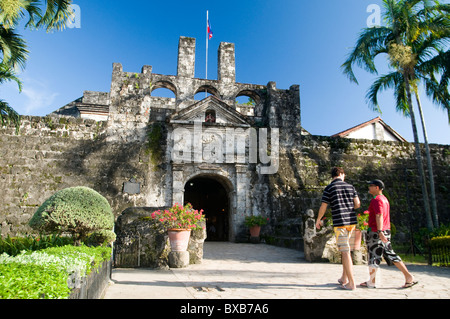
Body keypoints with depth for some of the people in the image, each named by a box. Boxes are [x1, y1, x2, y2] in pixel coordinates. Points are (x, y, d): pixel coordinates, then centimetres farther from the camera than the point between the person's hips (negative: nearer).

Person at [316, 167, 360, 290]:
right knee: (347, 250, 14)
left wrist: (318, 220, 12)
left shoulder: (329, 188, -1)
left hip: (340, 222, -4)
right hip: (352, 221, 5)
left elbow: (323, 207, -2)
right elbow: (357, 204, 5)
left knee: (345, 252, -2)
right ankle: (344, 278, 24)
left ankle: (351, 283, -1)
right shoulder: (350, 186, 9)